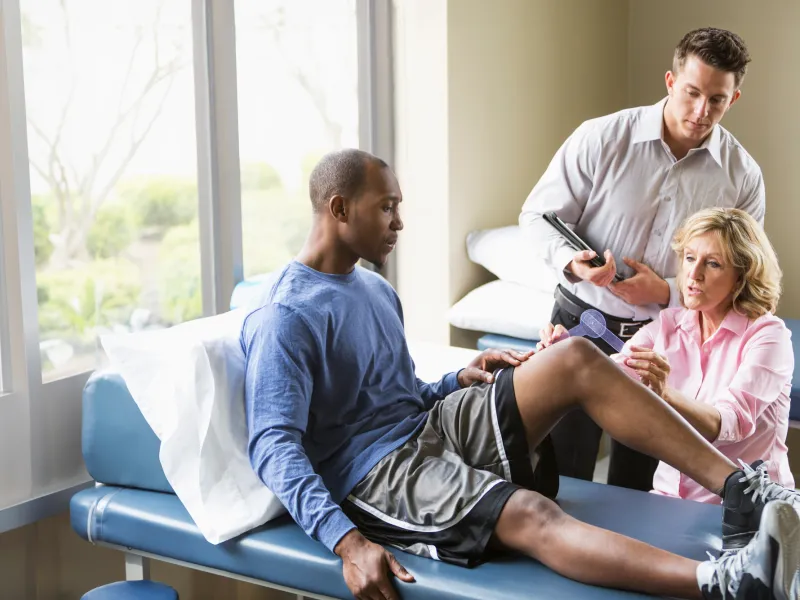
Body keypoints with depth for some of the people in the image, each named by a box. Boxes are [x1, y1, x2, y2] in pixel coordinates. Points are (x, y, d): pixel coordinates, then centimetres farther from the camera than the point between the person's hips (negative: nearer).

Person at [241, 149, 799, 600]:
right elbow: (274, 445, -21)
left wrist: (459, 381, 5)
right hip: (374, 472, -8)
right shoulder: (284, 320, -12)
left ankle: (740, 488, -17)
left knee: (576, 358, -12)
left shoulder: (375, 290, 17)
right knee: (530, 514, -35)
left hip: (431, 425, 8)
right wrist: (348, 542, -33)